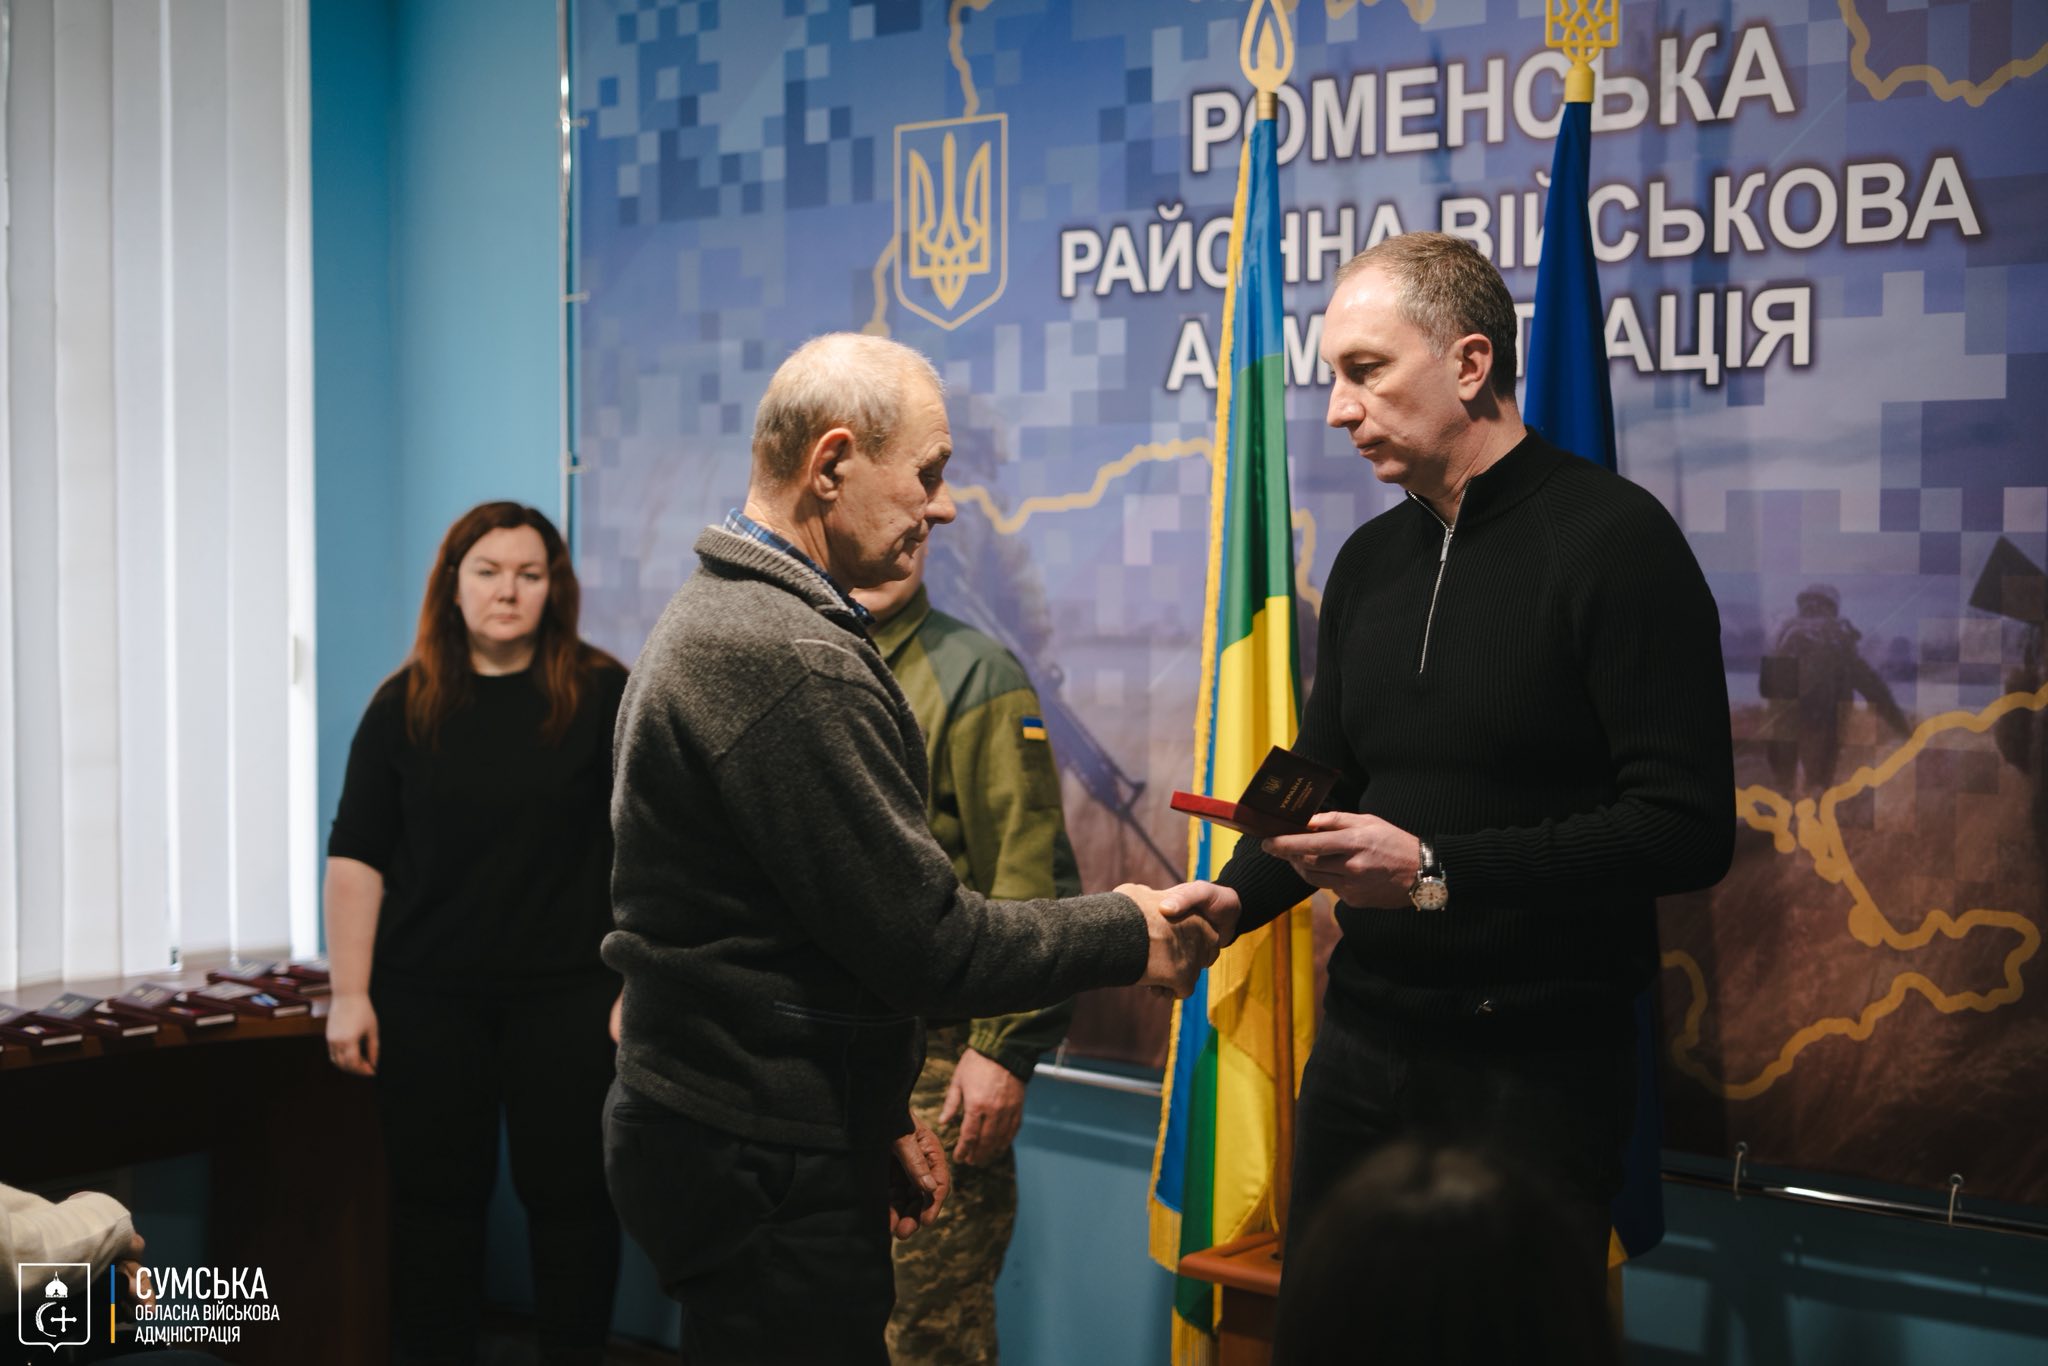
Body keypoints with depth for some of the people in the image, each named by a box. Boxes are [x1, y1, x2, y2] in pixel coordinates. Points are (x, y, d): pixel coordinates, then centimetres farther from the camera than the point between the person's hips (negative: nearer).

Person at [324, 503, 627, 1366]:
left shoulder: (601, 695, -1)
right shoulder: (404, 705, 3)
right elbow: (356, 855, 3)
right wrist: (349, 994, -2)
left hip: (566, 995, -1)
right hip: (426, 1001, 2)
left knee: (570, 1195, 3)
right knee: (435, 1198, 9)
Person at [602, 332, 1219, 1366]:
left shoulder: (710, 615, 13)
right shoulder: (794, 662, -22)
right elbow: (931, 945, -21)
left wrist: (878, 1116, 17)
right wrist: (1127, 932, -7)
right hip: (769, 1166, -11)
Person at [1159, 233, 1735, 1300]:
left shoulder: (1612, 538, -11)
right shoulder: (1370, 561, 12)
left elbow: (1688, 829, -19)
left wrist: (1435, 871, -22)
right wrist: (1235, 894, -2)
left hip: (1535, 1062, -6)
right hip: (1363, 1043, 7)